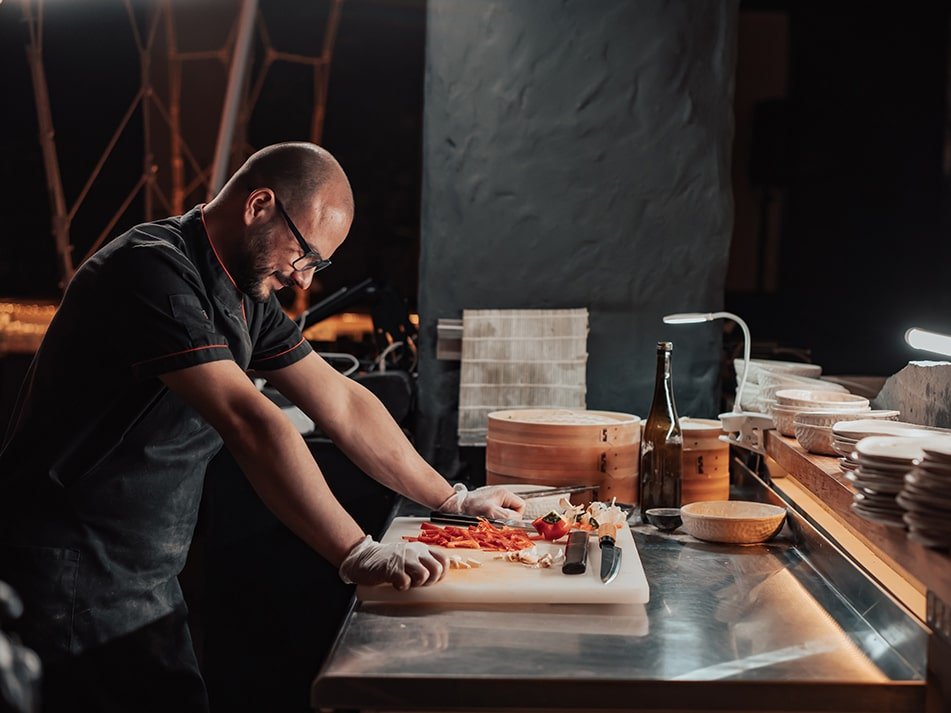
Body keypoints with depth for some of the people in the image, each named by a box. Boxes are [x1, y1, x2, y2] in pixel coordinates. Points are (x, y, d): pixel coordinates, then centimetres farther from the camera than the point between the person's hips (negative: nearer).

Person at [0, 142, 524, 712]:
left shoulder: (245, 295, 10)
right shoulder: (155, 272, -20)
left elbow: (341, 403, 14)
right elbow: (250, 424, -28)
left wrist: (452, 500, 15)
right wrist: (359, 555, -30)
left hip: (145, 576, 9)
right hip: (75, 574, -9)